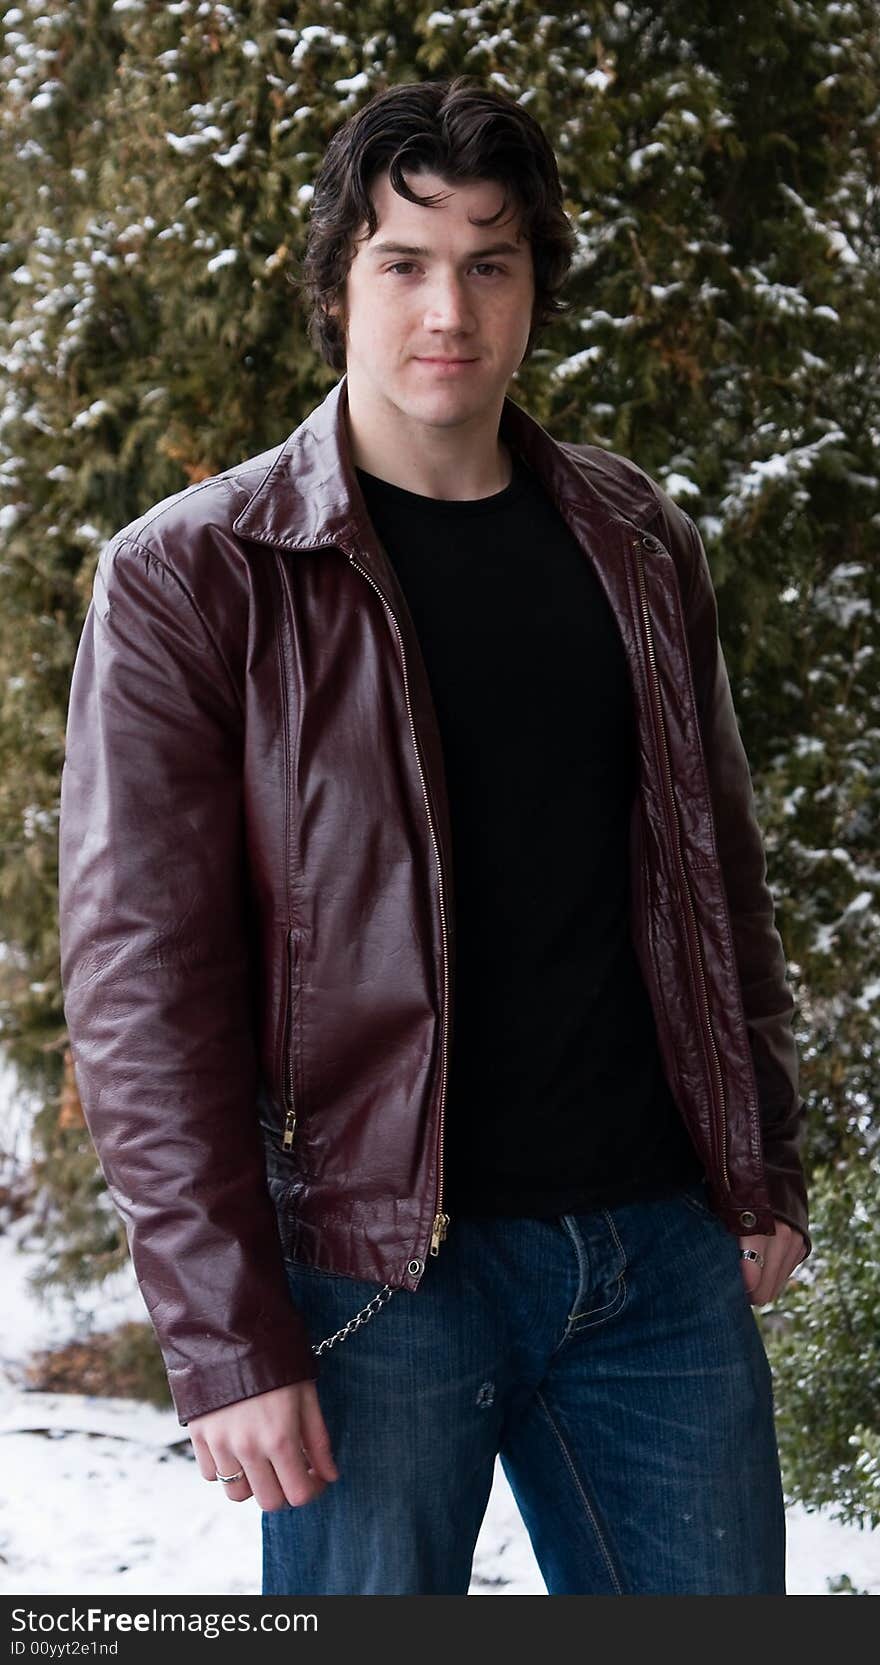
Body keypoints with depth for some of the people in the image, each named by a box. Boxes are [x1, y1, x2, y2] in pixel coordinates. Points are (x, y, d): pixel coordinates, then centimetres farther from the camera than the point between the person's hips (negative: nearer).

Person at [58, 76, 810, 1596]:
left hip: (660, 1249, 5)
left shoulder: (640, 546, 10)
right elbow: (143, 983, -9)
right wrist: (223, 1336, -14)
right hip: (377, 1271, -4)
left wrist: (765, 1168, 12)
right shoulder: (190, 580, -5)